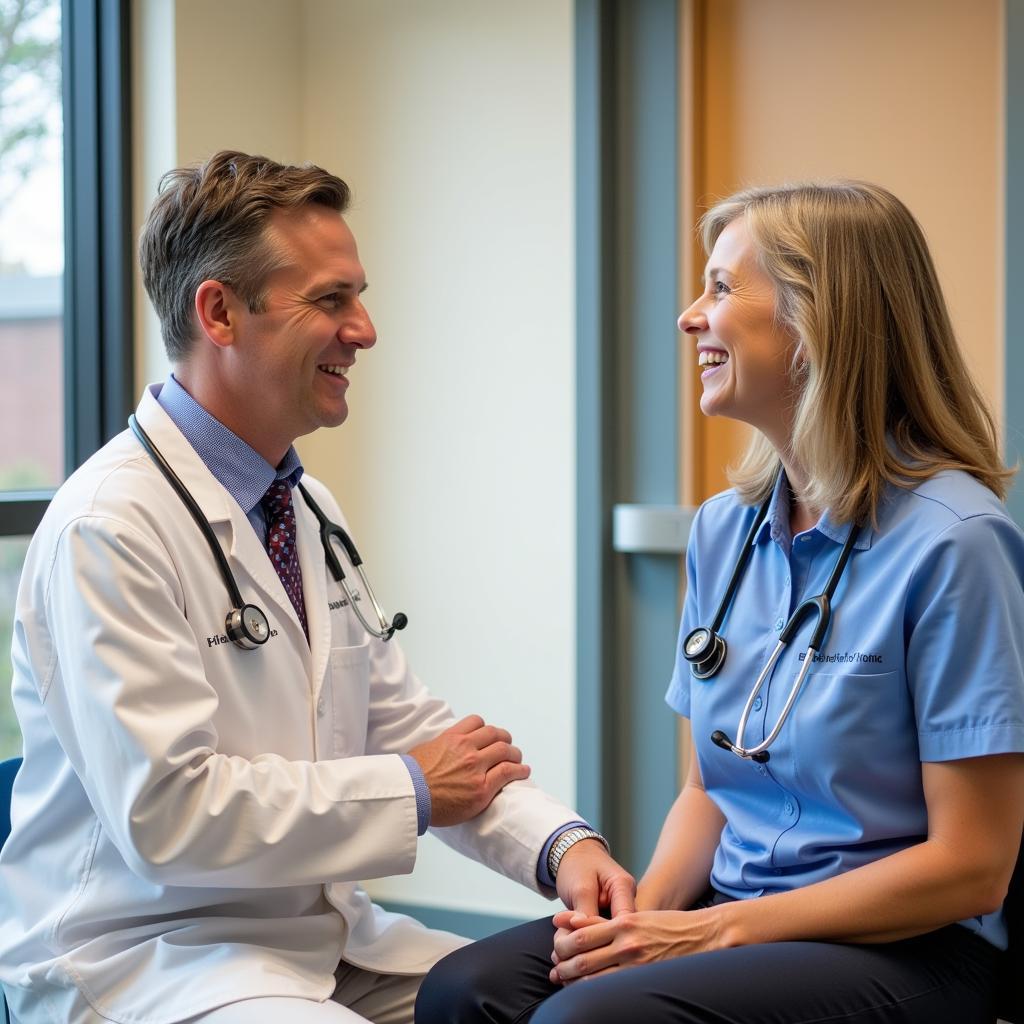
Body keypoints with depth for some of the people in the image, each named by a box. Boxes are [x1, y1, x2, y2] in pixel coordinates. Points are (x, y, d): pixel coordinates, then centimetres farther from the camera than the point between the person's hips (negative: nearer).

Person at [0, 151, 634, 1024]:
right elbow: (164, 810, -23)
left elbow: (400, 725, 11)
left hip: (326, 934, 8)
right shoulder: (108, 529, -17)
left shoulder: (310, 510, 12)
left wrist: (560, 844, -6)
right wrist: (412, 789, -16)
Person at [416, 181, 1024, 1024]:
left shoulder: (952, 541, -14)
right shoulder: (723, 530, 9)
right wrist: (646, 908, -6)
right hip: (728, 915, 6)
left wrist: (717, 930, -15)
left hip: (904, 951, -6)